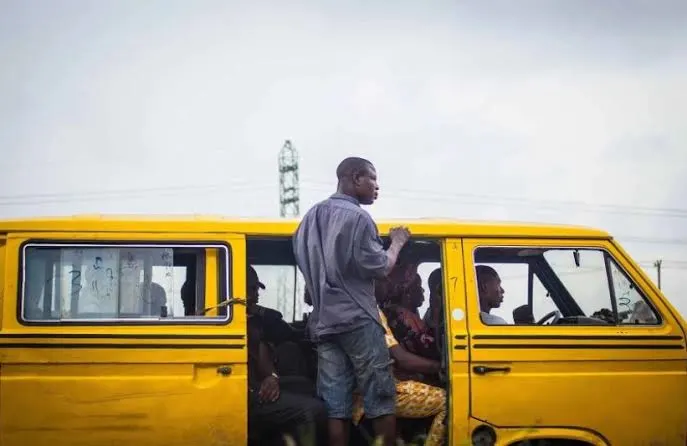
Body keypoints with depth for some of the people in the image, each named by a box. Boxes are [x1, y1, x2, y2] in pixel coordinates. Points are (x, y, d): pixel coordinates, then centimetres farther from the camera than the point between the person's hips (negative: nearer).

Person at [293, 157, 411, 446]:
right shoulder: (357, 217, -9)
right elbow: (379, 267, -10)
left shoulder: (311, 217, 16)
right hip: (357, 320, -7)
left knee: (335, 406, 3)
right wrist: (397, 243, 6)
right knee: (381, 399, -1)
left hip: (323, 322, 7)